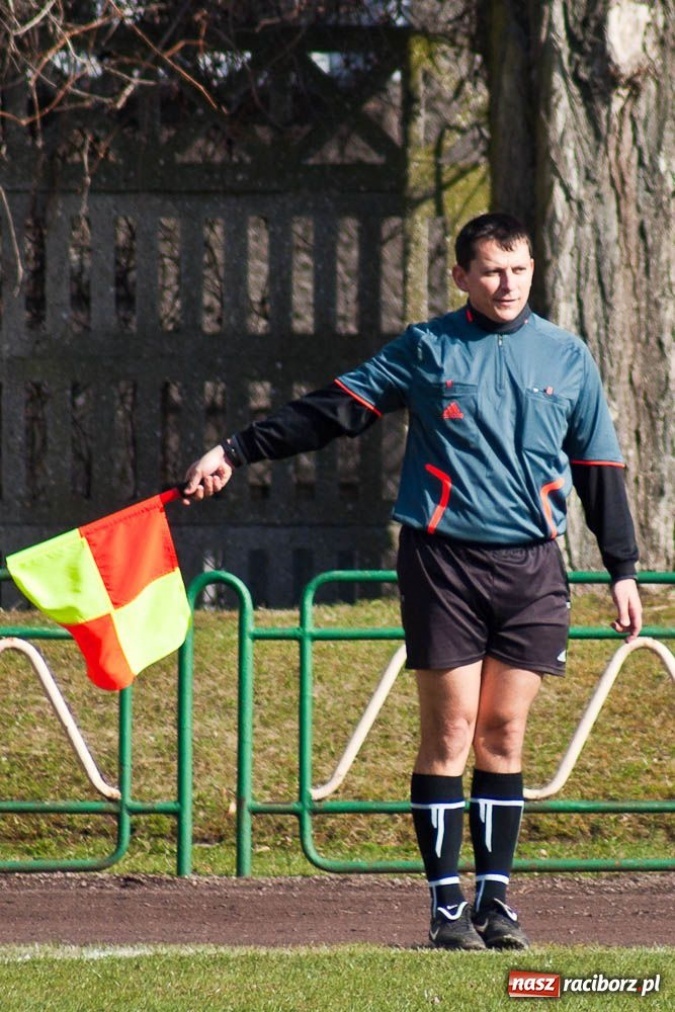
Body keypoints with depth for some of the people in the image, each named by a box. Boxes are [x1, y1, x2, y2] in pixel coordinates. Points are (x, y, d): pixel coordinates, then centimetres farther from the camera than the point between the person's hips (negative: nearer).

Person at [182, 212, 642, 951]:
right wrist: (236, 452, 1)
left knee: (504, 734, 3)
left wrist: (622, 570, 13)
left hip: (531, 565, 2)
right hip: (443, 559, -2)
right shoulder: (426, 348, 4)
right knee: (450, 731, -4)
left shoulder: (567, 357, 10)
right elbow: (332, 411, 6)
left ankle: (495, 898, 8)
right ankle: (447, 903, -1)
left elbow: (598, 468, 15)